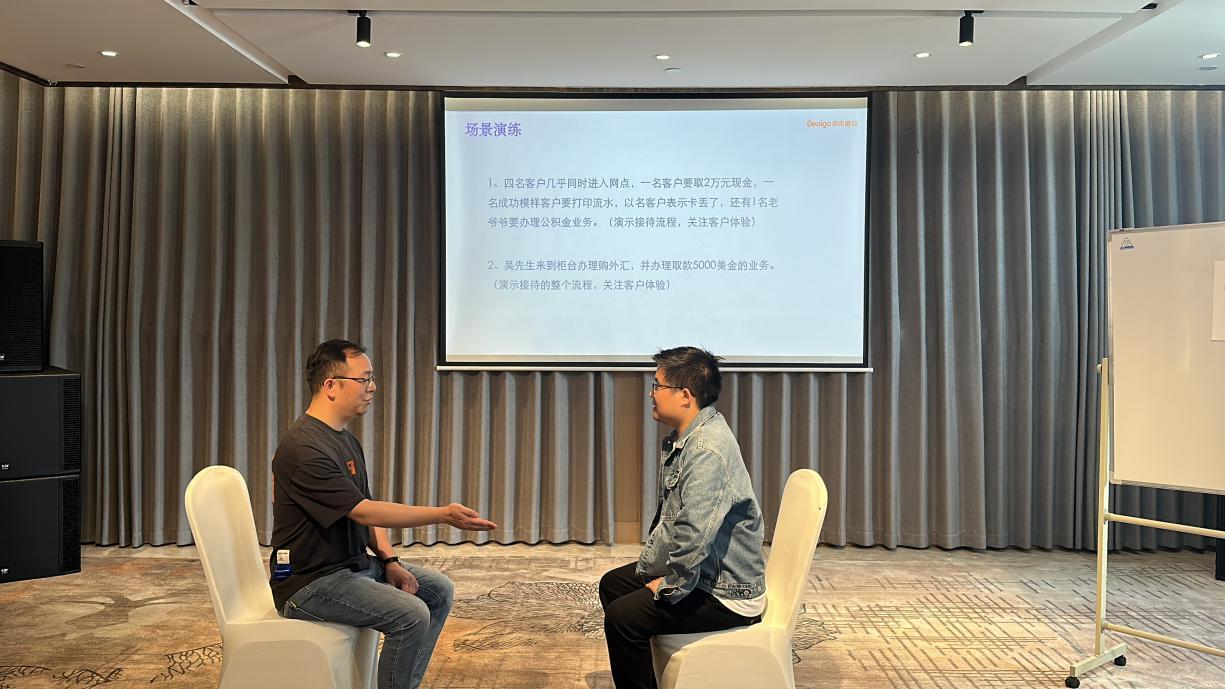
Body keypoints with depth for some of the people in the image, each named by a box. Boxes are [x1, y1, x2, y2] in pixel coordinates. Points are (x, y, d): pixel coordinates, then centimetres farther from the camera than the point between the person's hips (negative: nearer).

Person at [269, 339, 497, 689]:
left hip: (355, 564, 10)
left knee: (438, 590, 6)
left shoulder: (347, 441, 11)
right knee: (411, 615, -24)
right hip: (310, 582, -10)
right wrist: (444, 515, -28)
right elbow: (363, 512, -26)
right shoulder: (303, 448, -22)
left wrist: (389, 560, -1)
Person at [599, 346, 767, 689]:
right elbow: (668, 513, 15)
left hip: (727, 594, -11)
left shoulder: (707, 450, -27)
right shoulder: (680, 439, 7)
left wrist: (671, 585, -19)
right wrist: (649, 564, 7)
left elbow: (695, 534, -33)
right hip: (697, 570, 11)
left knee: (623, 616, -23)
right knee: (613, 584, 19)